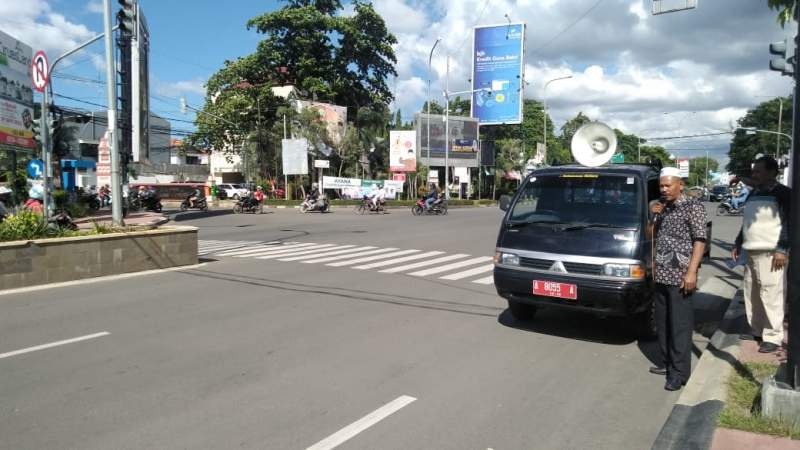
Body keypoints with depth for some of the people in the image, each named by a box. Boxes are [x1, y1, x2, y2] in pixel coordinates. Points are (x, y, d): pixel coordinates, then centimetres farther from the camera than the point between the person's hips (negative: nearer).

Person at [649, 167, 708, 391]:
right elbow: (651, 235, 21)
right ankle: (667, 361, 24)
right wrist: (654, 217, 1)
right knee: (662, 321, 12)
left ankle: (679, 372, -2)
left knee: (680, 322, -6)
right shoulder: (662, 208, 15)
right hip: (661, 274, 7)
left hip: (680, 275, -7)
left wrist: (691, 272, -20)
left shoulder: (693, 207, -5)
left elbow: (700, 241, -11)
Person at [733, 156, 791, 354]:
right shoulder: (754, 194, 19)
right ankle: (757, 330, 23)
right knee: (751, 293, 12)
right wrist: (738, 244, 23)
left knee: (770, 295, -8)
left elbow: (789, 223, -12)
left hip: (770, 254, -8)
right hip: (752, 253, 8)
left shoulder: (783, 193, -5)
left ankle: (773, 336, -2)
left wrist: (782, 249, -18)